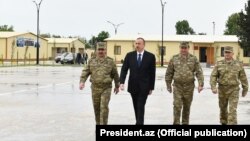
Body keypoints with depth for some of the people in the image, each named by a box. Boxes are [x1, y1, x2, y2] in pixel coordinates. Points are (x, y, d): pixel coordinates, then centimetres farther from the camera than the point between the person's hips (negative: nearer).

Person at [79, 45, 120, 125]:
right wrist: (82, 82, -18)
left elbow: (115, 74, 7)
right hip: (95, 88, 2)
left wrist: (117, 86, 12)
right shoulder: (92, 61, 3)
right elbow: (85, 72, -2)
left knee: (104, 107, -13)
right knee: (96, 107, 10)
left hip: (106, 88, -2)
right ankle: (98, 123, 27)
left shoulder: (110, 61, -1)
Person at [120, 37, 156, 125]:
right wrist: (122, 82, -15)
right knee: (136, 106, 12)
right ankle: (139, 122, 27)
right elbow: (124, 69, -1)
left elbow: (152, 73, -1)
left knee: (141, 107, -8)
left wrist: (151, 87, -1)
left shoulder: (150, 56, -4)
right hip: (133, 86, 3)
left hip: (144, 87, -3)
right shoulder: (129, 55, 2)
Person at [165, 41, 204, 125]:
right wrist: (168, 85, 8)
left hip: (189, 86, 1)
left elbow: (199, 72, -3)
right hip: (177, 86, -1)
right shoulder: (174, 58, 2)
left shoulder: (193, 59, 1)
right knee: (177, 106, -9)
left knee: (187, 107, 11)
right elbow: (169, 73, 8)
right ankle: (176, 123, -3)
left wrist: (200, 84, -14)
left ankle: (185, 123, 25)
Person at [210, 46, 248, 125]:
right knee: (223, 108, 15)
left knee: (232, 110, -11)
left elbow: (243, 77, 5)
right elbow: (213, 76, -7)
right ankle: (224, 123, 38)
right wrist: (213, 87, -22)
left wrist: (245, 89, 10)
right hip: (222, 90, 2)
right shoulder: (219, 64, -3)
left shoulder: (238, 64, -4)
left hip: (233, 90, -2)